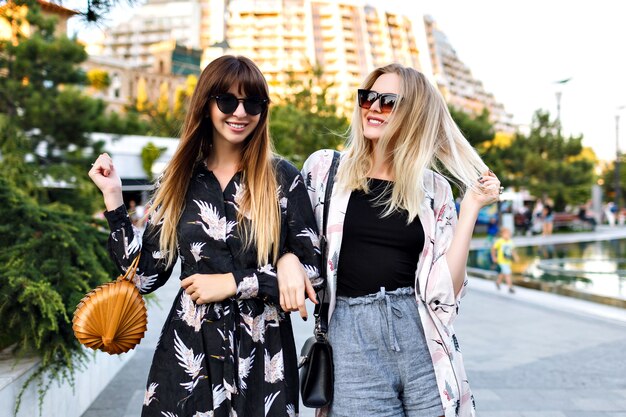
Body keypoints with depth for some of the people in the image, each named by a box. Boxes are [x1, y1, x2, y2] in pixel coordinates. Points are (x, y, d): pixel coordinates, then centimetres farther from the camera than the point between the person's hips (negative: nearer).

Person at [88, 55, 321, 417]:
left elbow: (311, 269, -6)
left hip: (262, 356, -1)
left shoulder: (283, 178, -4)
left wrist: (233, 283, -13)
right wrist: (114, 199, -2)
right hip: (188, 352, 2)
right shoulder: (177, 180, 3)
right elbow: (145, 277, 2)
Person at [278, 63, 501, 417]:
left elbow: (444, 290, -2)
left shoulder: (434, 189, 4)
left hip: (423, 342, 1)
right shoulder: (324, 167, 2)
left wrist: (471, 206, -4)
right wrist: (286, 260, -9)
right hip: (352, 342, -1)